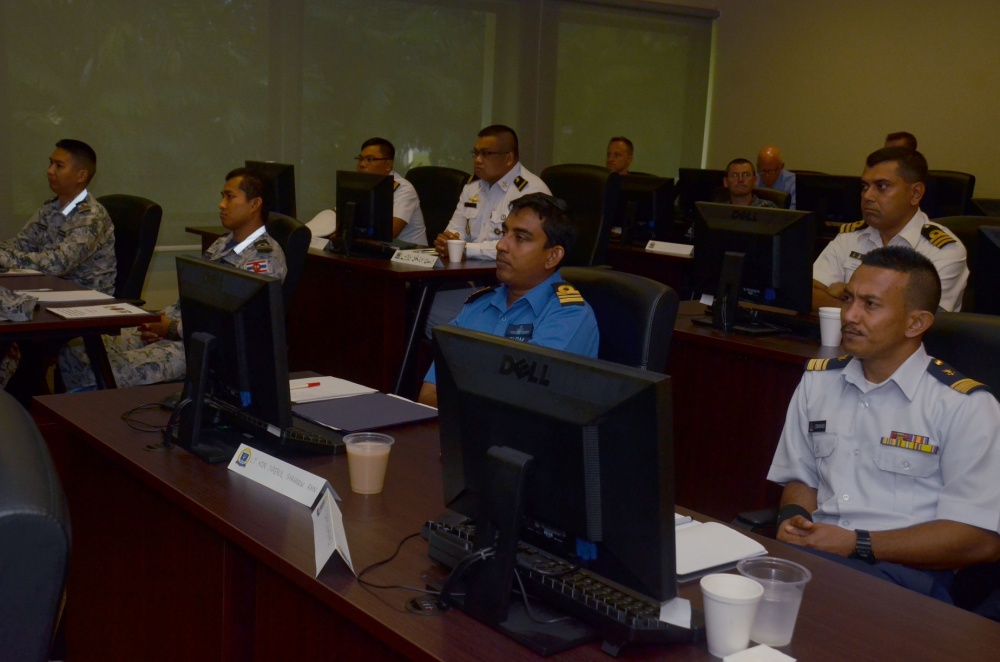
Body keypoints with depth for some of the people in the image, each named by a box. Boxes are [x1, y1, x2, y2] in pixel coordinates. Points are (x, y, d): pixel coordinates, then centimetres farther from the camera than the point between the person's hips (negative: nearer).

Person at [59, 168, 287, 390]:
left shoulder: (265, 258, -11)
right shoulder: (222, 244, 19)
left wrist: (174, 329, -12)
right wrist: (159, 319, 1)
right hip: (177, 325, 9)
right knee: (71, 355, -4)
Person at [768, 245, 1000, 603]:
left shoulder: (964, 405, -4)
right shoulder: (818, 380, 14)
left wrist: (857, 544, -14)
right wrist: (793, 519, -3)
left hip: (906, 570, -5)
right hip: (811, 552, 5)